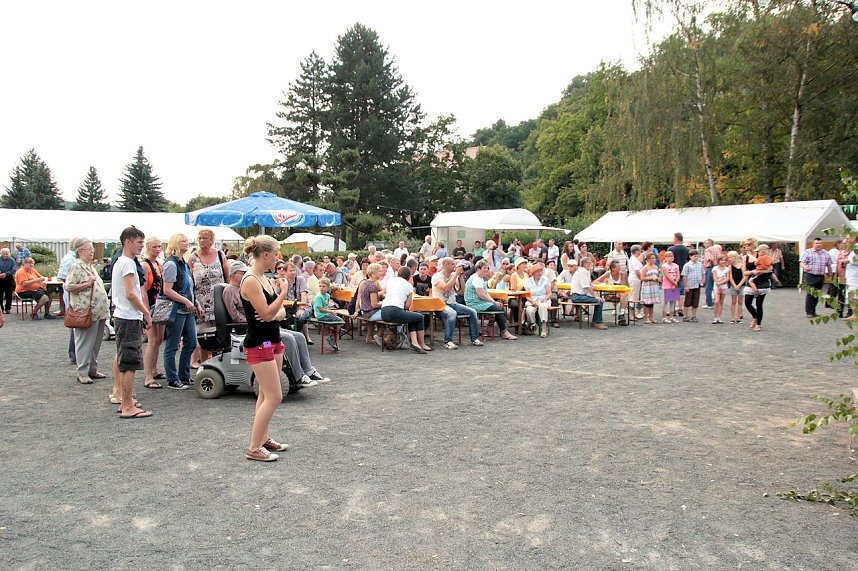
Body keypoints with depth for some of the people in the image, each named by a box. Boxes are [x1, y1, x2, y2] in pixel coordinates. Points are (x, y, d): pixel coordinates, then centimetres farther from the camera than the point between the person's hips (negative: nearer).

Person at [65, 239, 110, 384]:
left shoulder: (90, 267, 19)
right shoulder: (76, 267, -9)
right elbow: (68, 286, -18)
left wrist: (105, 307, 21)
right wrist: (87, 283, -18)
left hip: (99, 311, 9)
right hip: (86, 312, -9)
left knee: (95, 343, 14)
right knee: (84, 343, -3)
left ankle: (92, 369, 23)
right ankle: (82, 373, 2)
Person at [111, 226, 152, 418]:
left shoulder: (119, 262, 18)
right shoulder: (128, 263, -13)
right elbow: (130, 294, -20)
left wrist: (143, 311, 17)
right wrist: (146, 312, -10)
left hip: (121, 316, 11)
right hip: (130, 318, -11)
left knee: (124, 363, 15)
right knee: (130, 364, -8)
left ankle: (125, 402, 23)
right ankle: (128, 407, -5)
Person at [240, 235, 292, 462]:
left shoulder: (264, 279, 11)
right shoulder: (250, 281, -17)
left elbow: (280, 313, 11)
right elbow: (267, 313, -21)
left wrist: (273, 315, -10)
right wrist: (284, 292, -21)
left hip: (273, 341, 9)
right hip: (258, 345, -9)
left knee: (266, 395, 15)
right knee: (274, 397, -8)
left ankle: (263, 438, 25)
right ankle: (254, 448, -1)